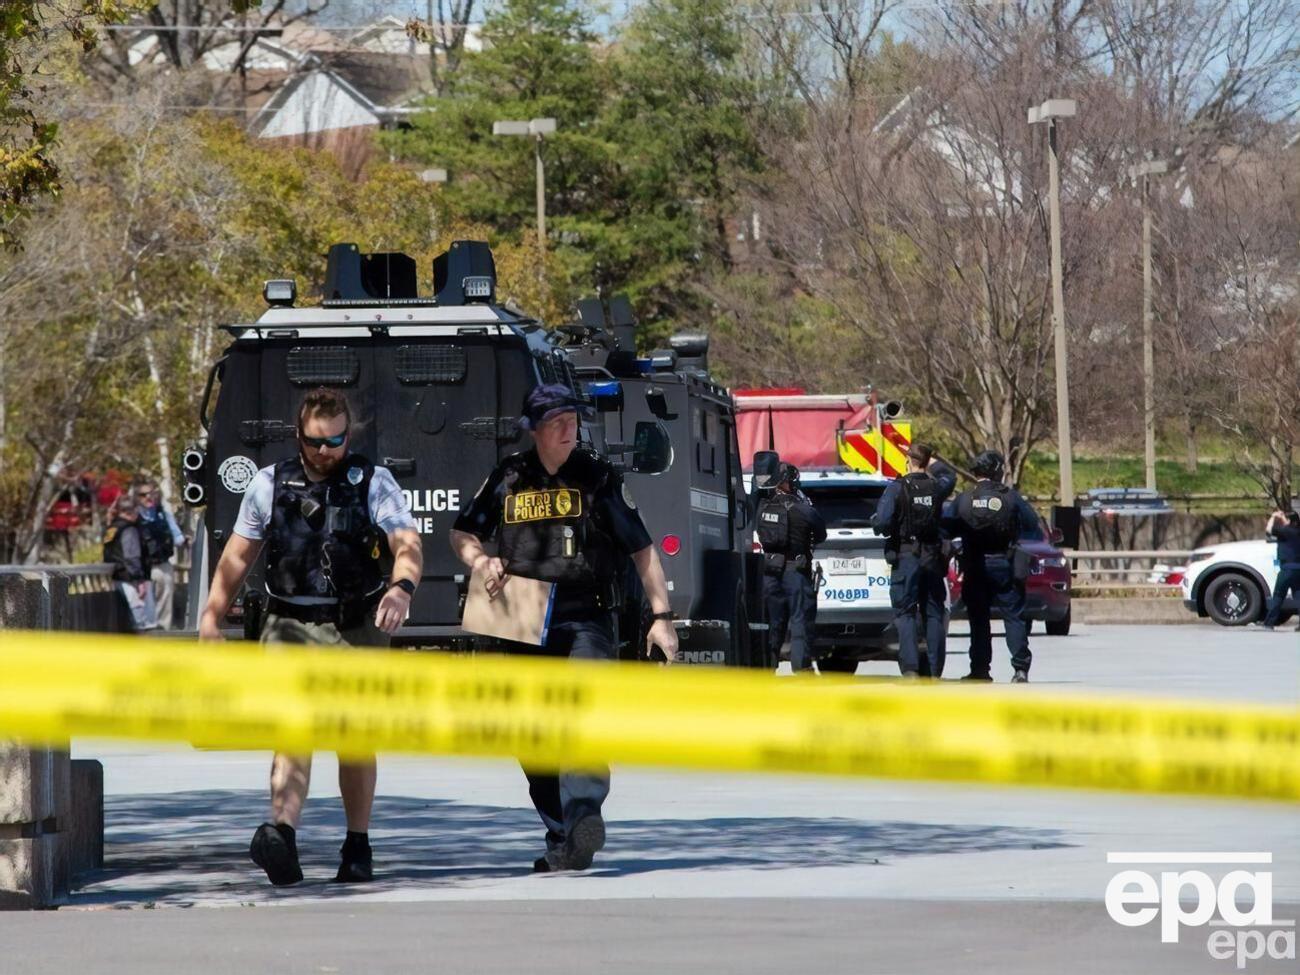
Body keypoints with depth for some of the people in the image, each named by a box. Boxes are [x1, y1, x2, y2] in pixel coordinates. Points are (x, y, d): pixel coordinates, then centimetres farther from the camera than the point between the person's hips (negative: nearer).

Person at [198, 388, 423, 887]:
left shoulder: (373, 483, 2)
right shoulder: (269, 484, 8)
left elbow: (407, 542, -12)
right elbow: (238, 555, 17)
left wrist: (402, 586, -33)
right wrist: (212, 614, 12)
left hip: (356, 627, 0)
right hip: (290, 626, 0)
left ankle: (358, 846, 21)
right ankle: (282, 835, -35)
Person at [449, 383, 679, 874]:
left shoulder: (599, 476, 4)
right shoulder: (508, 478, 10)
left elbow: (642, 549, 6)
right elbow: (462, 533, 22)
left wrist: (661, 616, 0)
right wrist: (481, 562, -1)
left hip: (585, 623, -3)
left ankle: (583, 813, -39)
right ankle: (560, 838, 16)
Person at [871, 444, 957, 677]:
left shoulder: (897, 488, -10)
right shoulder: (936, 487, 2)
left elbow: (882, 523, -17)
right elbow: (950, 475, 27)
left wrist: (875, 521, 4)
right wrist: (931, 460, 31)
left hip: (905, 557, -3)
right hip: (932, 557, 4)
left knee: (905, 613, -2)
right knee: (933, 614, 9)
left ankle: (910, 668, -14)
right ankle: (935, 671, 8)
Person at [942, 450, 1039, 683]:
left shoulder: (963, 499, -2)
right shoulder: (1011, 497, -5)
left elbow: (946, 527, -1)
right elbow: (1032, 522, 1)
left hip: (975, 568, 1)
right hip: (1005, 565, -1)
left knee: (978, 619, 10)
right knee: (1013, 616, 2)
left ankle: (980, 670, 9)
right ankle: (1020, 667, -8)